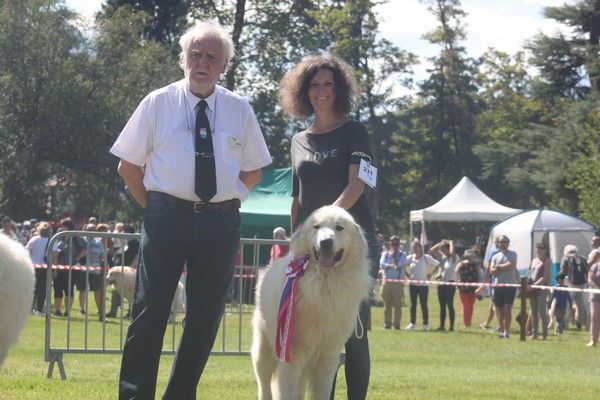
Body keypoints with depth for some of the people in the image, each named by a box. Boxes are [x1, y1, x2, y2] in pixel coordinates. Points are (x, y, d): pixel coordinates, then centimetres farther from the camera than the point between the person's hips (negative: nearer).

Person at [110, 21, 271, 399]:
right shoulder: (158, 103, 2)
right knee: (151, 310, -6)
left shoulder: (240, 110, 7)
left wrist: (227, 200, 5)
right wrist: (154, 207, 2)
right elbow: (128, 165, 6)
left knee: (206, 316, 6)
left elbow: (253, 170, 16)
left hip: (221, 221, 3)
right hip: (168, 217, -3)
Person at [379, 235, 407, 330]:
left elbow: (399, 264, -8)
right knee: (387, 305, 2)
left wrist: (394, 255, -3)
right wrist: (391, 265, -16)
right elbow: (381, 264, -2)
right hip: (387, 282, 2)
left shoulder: (402, 255, 10)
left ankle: (397, 324, -4)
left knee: (397, 305, -6)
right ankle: (387, 323, 6)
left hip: (398, 282, -2)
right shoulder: (385, 254, 14)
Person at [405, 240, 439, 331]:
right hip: (412, 284, 3)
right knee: (413, 304, 5)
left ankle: (425, 324, 6)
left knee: (423, 304, -1)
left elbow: (437, 265, 2)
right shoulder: (410, 258, 1)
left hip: (423, 285, -3)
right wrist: (407, 275, 2)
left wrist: (429, 274, -3)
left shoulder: (427, 258, -5)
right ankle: (412, 323, 10)